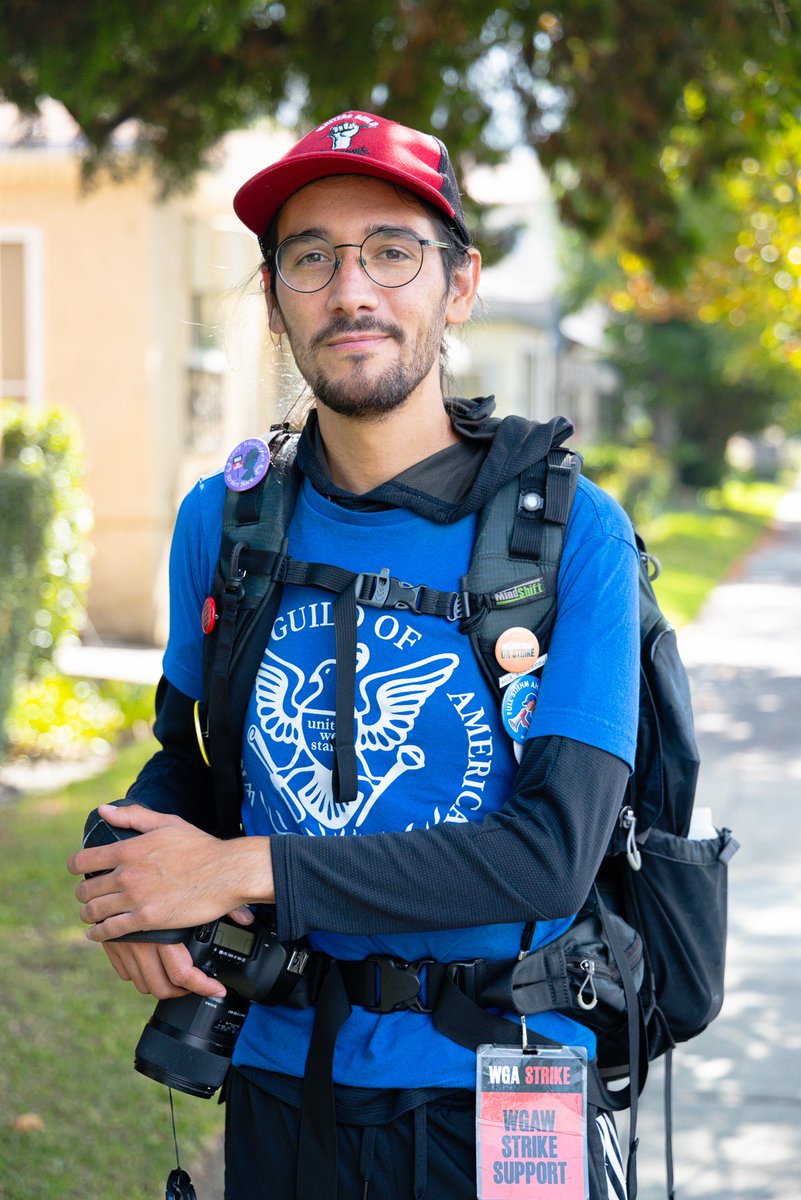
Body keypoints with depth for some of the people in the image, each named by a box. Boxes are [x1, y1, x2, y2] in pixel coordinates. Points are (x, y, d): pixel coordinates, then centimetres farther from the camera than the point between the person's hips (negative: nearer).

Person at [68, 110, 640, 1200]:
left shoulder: (574, 535, -11)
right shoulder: (222, 522, 1)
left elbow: (556, 849, -19)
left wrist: (247, 868, -21)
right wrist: (136, 871, -10)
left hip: (500, 1107, -3)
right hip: (280, 1082, 3)